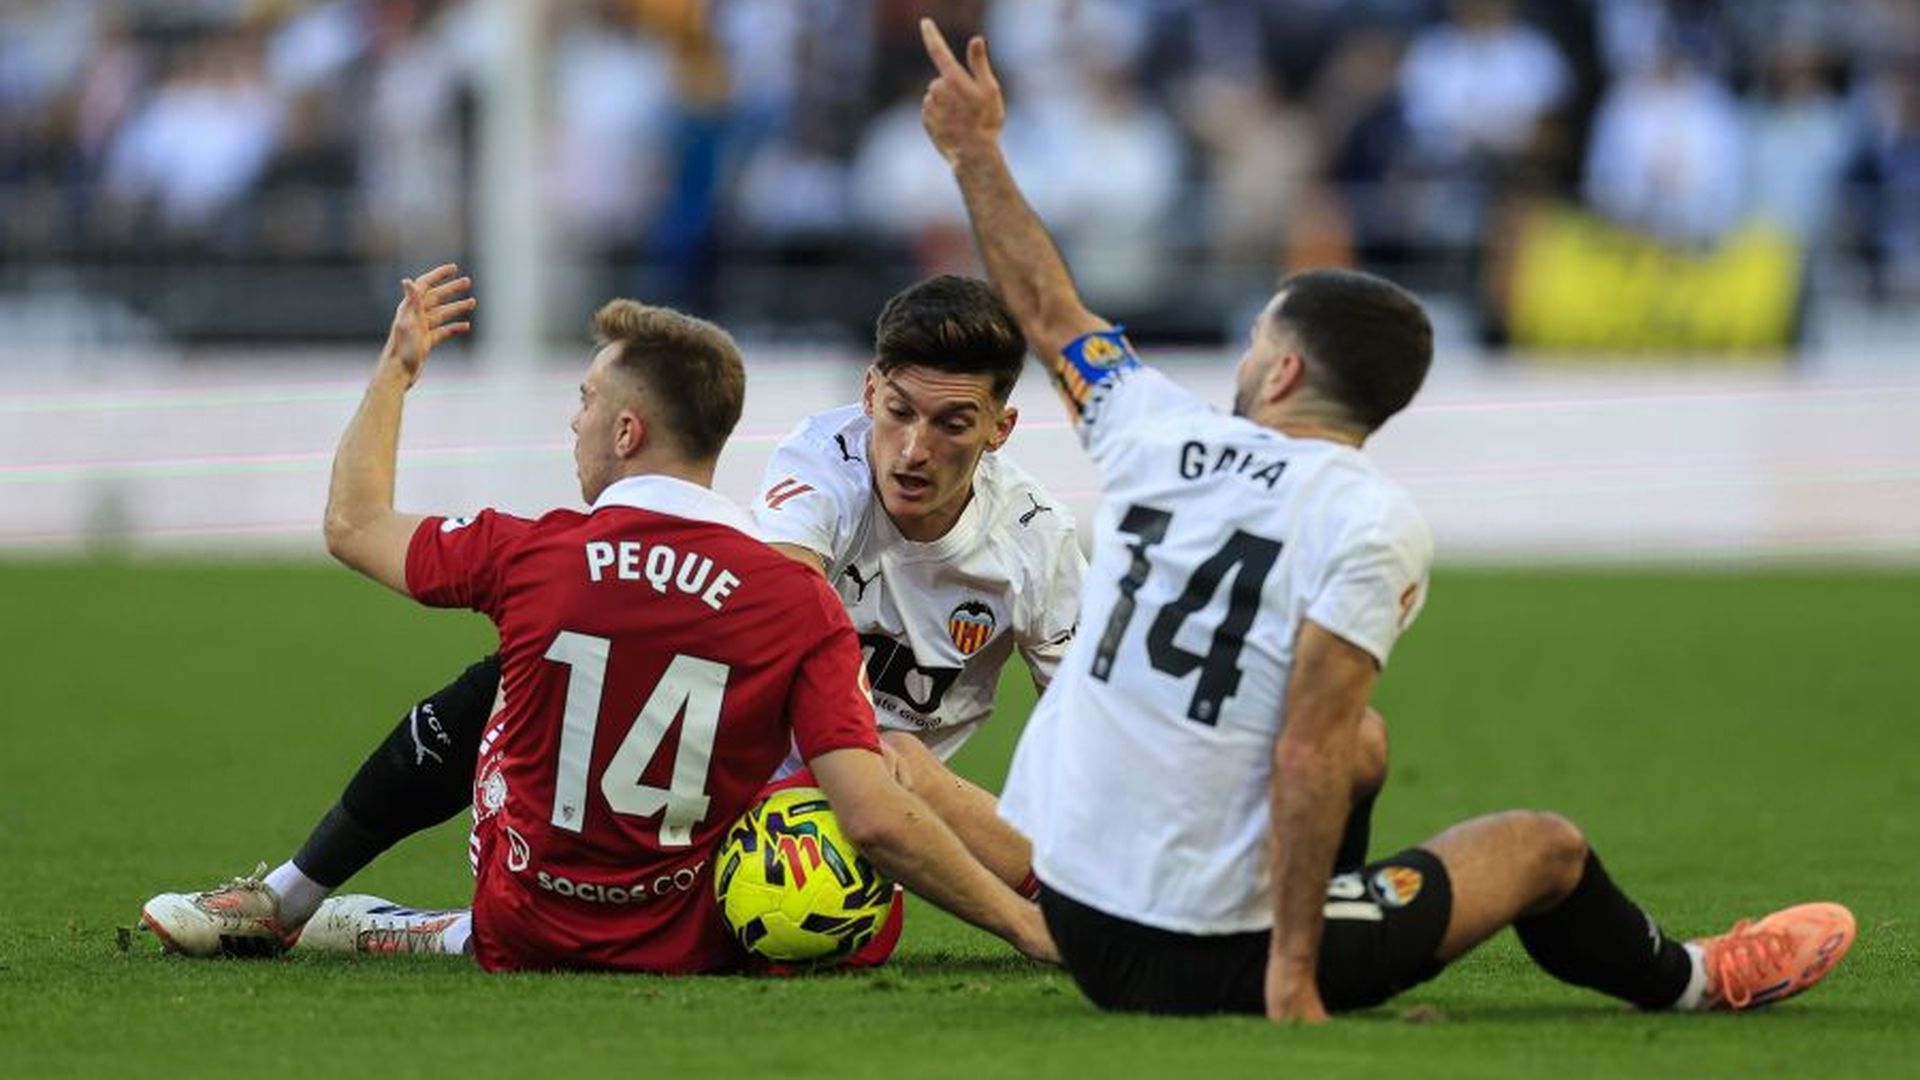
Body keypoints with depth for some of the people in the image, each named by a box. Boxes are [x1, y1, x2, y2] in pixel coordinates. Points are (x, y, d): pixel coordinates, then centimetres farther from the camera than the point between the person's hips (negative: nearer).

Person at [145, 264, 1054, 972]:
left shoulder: (527, 556, -13)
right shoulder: (801, 605, -17)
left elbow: (352, 524, 7)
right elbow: (874, 820, -23)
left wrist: (396, 367, 20)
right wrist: (1031, 927, -15)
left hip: (520, 944, 1)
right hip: (690, 954, -1)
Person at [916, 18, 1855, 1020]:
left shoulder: (1159, 436, 1)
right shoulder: (1372, 522, -15)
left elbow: (1049, 309, 19)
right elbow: (1305, 755, -22)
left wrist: (977, 155, 33)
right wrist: (1291, 977, -21)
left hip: (1066, 908, 6)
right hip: (1209, 964, -6)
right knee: (1546, 847, 16)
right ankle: (1691, 981, 44)